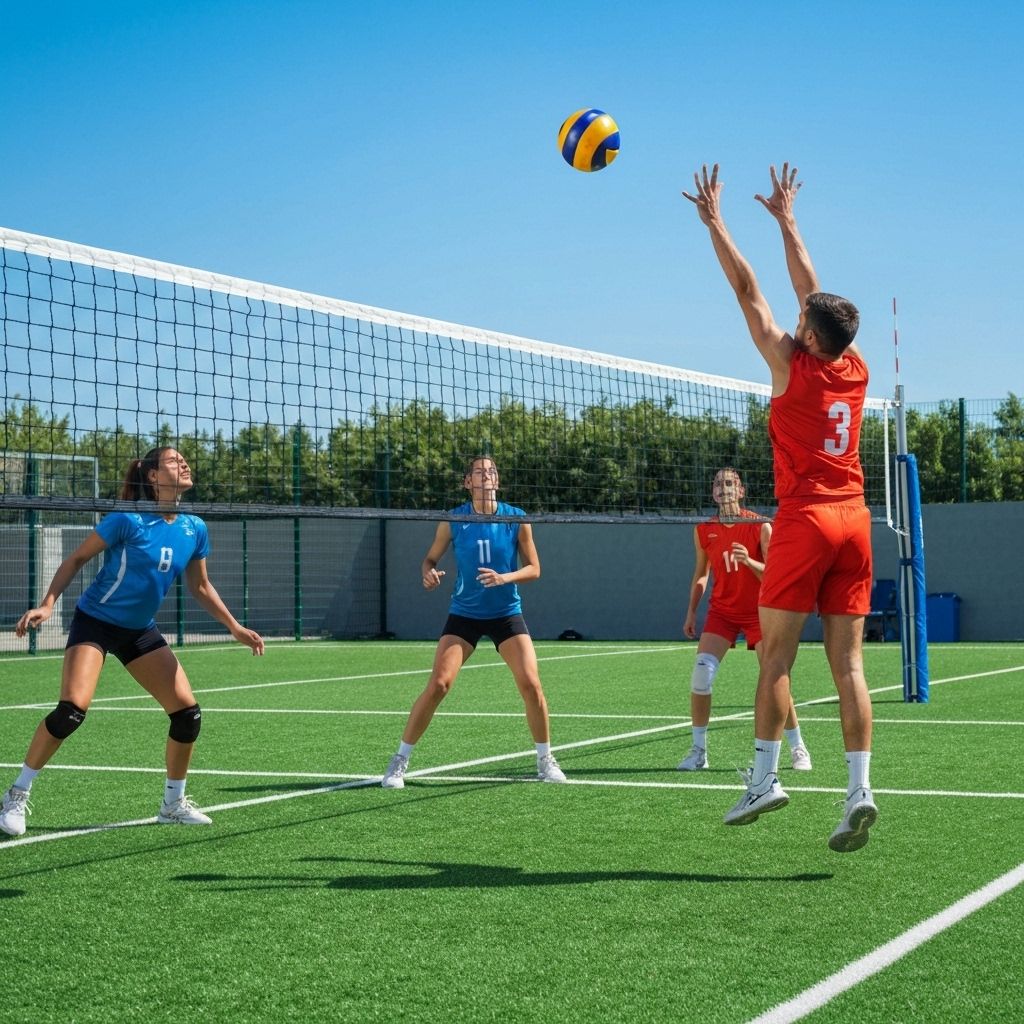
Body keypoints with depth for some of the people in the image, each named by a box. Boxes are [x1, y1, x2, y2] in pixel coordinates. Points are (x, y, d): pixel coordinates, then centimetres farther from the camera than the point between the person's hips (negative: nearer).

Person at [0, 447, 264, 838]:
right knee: (71, 710, -22)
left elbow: (200, 587, 13)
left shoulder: (194, 529, -1)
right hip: (95, 621, -6)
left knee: (188, 714, -2)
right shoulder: (128, 520, -17)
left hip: (141, 630, 6)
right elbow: (77, 558, -8)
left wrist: (235, 628, 6)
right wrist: (47, 605, -18)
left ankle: (174, 803, 17)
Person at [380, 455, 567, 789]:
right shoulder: (452, 521, -4)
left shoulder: (517, 519, -5)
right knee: (437, 685, -13)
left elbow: (534, 568, -1)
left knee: (531, 684, -11)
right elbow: (430, 558, 8)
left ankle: (545, 760, 10)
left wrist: (504, 578, -21)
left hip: (507, 614, 1)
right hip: (464, 614, 0)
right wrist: (429, 573, -17)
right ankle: (400, 761, 0)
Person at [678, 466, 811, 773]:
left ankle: (798, 749, 9)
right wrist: (692, 611, 8)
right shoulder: (703, 531, 1)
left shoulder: (760, 526, -10)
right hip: (721, 611, 3)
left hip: (758, 612, -3)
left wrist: (749, 561, -32)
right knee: (700, 676, -13)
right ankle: (698, 750, -1)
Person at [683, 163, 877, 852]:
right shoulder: (856, 370, 8)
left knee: (776, 657, 0)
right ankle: (860, 790, -5)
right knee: (848, 662, 1)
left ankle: (765, 777, -1)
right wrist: (787, 220, 32)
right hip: (854, 519, 5)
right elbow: (812, 289, 21)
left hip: (805, 519, -5)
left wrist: (715, 220, 10)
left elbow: (747, 290, 1)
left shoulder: (793, 366, -6)